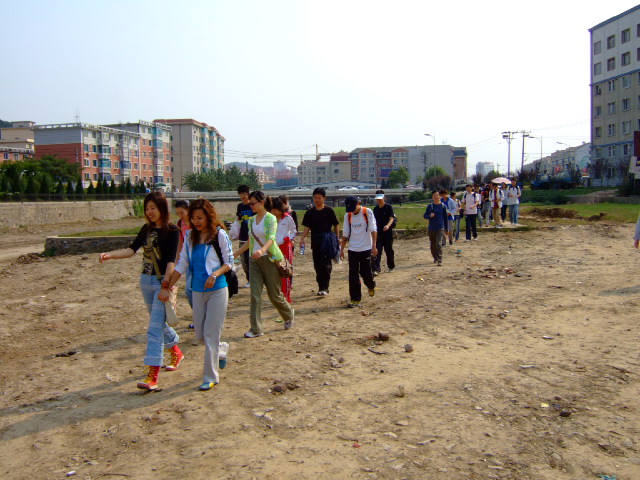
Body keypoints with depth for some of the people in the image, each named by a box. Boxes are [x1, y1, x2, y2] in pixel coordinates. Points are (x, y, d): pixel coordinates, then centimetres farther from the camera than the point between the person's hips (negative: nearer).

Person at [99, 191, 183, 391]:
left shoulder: (172, 231, -10)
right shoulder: (146, 229, 9)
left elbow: (171, 260, -17)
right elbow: (131, 250, 0)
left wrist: (165, 286, -23)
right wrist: (109, 255, -16)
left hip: (163, 281, -7)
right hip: (146, 280, 7)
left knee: (155, 328, -12)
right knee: (159, 323, 18)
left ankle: (152, 376, -13)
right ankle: (177, 353, 41)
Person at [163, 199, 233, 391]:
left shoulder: (219, 235, -8)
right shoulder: (190, 236, 5)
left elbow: (229, 262, -4)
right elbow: (182, 264, 8)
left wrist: (215, 275, -22)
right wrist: (167, 287, 3)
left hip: (217, 290, -5)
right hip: (197, 290, 5)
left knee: (211, 334, -1)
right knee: (200, 335, 9)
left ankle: (211, 376, 10)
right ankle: (220, 351, 39)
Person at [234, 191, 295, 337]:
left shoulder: (271, 218, -9)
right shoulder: (252, 220, 10)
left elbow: (271, 238, -24)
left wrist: (262, 250, -43)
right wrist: (235, 254, 19)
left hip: (269, 259, -5)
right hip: (254, 260, 5)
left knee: (274, 294, 5)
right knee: (255, 295, -2)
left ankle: (289, 315, 33)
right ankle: (256, 329, 3)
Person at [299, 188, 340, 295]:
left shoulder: (329, 211, -3)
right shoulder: (310, 212, 6)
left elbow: (336, 225, 2)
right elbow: (307, 227, 6)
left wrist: (337, 239, -2)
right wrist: (302, 239, -7)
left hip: (327, 241, -4)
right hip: (315, 242, 4)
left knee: (326, 264, -6)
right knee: (317, 265, 7)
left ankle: (325, 287, -2)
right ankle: (321, 287, 17)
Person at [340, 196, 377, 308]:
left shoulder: (367, 212, -7)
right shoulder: (347, 215, 3)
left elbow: (373, 230, -9)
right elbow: (345, 234, 8)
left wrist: (374, 246, -16)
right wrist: (342, 249, 7)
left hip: (366, 248, -3)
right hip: (352, 249, 3)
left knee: (365, 272, 2)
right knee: (353, 275, 0)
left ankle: (371, 286, 36)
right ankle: (355, 299, 8)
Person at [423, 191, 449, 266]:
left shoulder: (443, 206, 1)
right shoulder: (430, 206, 4)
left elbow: (446, 218, 6)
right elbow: (424, 215, 8)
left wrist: (446, 228, 7)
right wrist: (429, 216, -14)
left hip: (440, 228, -2)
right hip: (431, 228, 3)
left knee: (439, 244, -14)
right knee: (433, 245, 12)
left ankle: (439, 261, -14)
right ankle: (435, 258, 34)